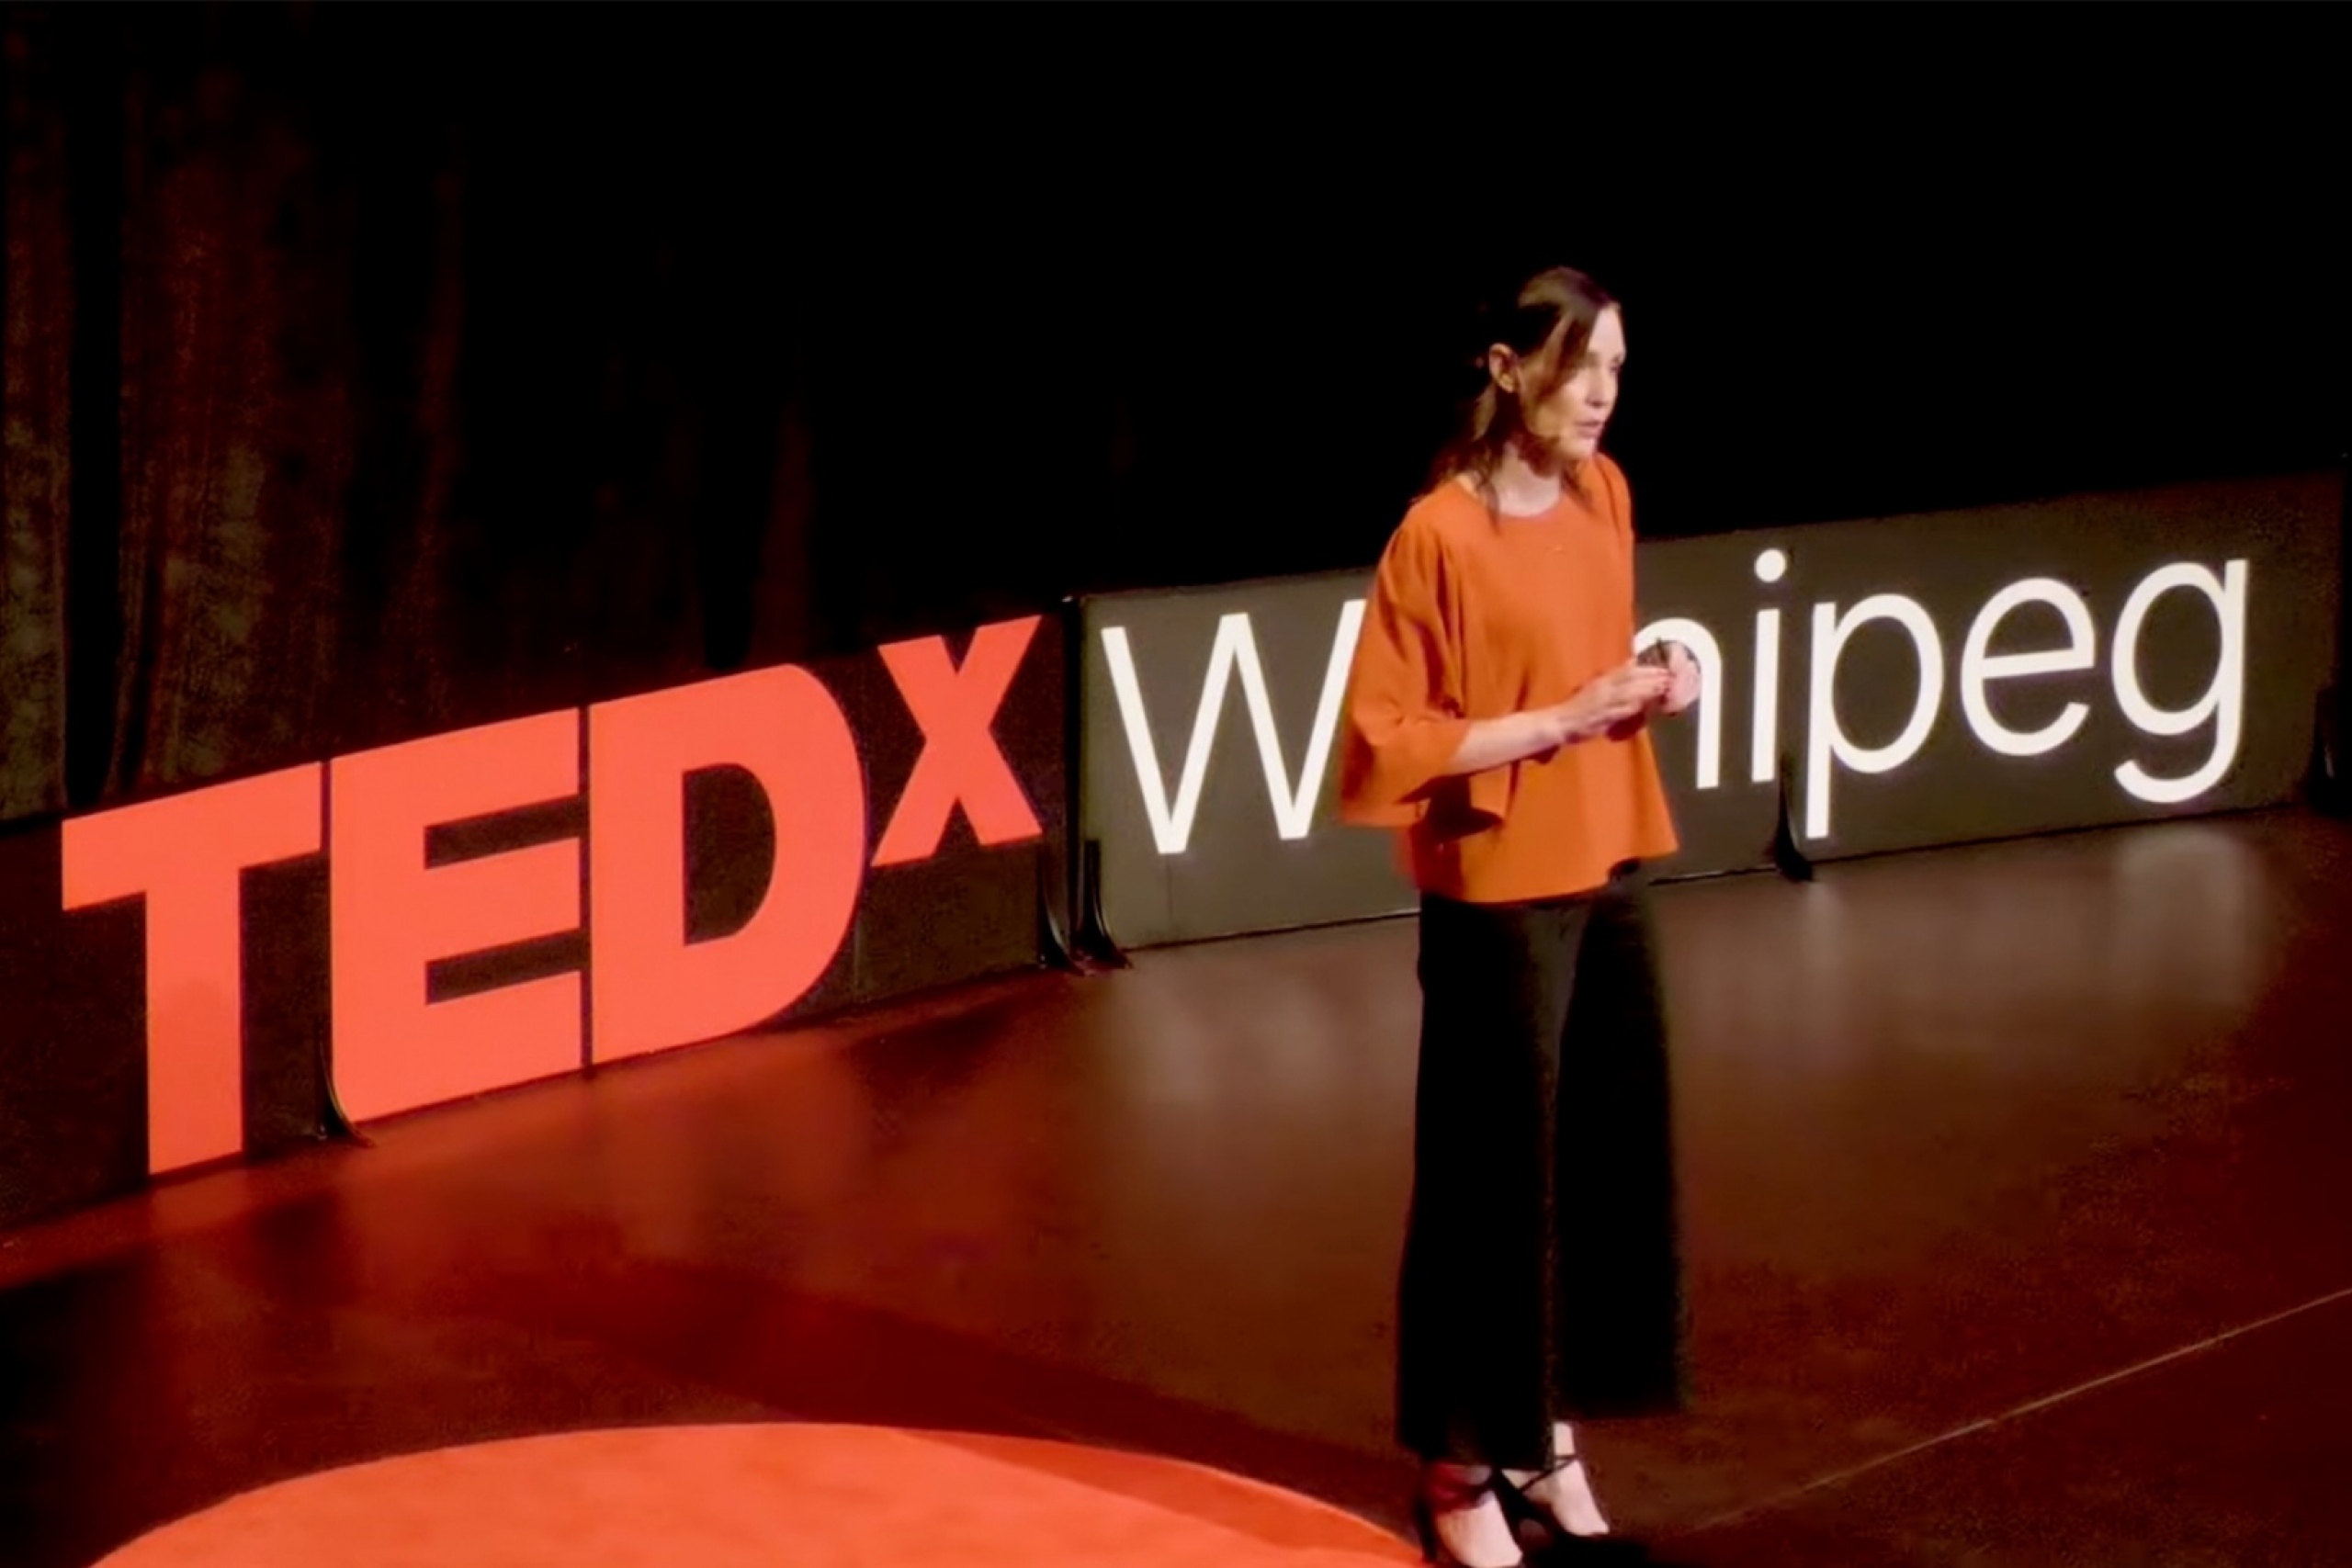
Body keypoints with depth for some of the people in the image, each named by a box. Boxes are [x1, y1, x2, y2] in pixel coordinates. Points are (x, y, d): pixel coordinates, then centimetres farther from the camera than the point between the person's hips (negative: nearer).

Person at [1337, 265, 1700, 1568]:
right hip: (1499, 893, -7)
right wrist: (1559, 724, -21)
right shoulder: (1438, 534, -17)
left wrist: (1652, 685, -1)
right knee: (1493, 1183, 2)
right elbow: (1388, 743, -16)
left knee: (1608, 1166, 12)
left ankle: (1550, 1445, 26)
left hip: (1609, 873, 7)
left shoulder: (1603, 495, 5)